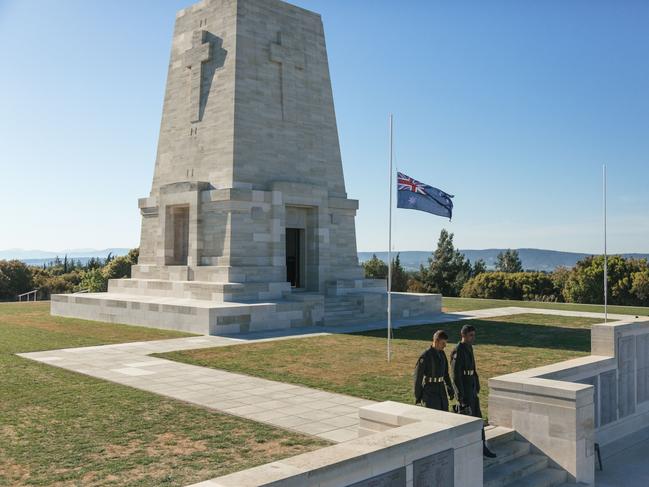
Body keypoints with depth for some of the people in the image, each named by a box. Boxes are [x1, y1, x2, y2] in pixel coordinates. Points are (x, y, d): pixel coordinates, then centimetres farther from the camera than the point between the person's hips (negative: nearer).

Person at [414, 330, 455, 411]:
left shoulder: (442, 354, 7)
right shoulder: (425, 356, -17)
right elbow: (418, 377, -13)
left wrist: (450, 389, 14)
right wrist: (417, 396, -10)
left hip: (441, 391, 7)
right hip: (429, 392, -7)